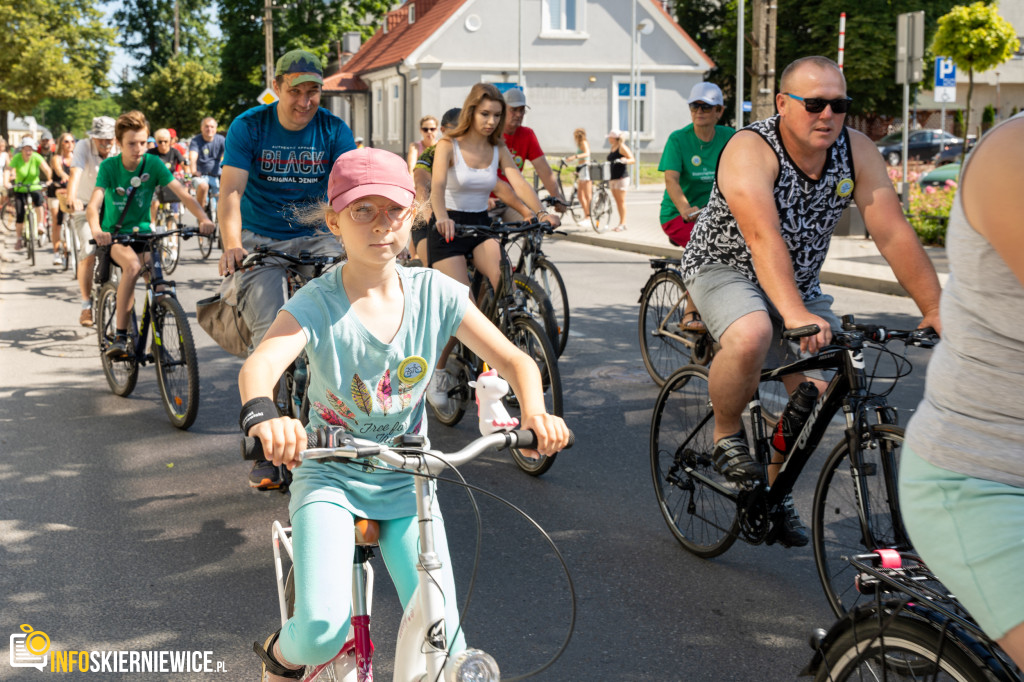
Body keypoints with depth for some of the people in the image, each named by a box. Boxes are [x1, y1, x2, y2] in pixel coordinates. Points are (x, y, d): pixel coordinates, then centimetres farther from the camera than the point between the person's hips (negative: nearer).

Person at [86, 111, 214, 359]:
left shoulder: (153, 164, -8)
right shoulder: (109, 166, -12)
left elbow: (182, 193, -17)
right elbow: (93, 204, -24)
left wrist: (203, 218, -35)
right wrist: (97, 231, -45)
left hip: (141, 233, 4)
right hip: (114, 234, -3)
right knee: (133, 265, -32)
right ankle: (120, 336, -30)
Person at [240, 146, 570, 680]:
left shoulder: (434, 292, -6)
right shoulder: (316, 304, -15)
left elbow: (513, 359, -7)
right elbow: (259, 364, -33)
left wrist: (535, 412, -29)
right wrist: (263, 414, -57)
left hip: (407, 483, 3)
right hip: (329, 479, -2)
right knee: (322, 628, -21)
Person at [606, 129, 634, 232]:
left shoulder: (622, 147, -9)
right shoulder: (613, 148, 16)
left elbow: (633, 160, -16)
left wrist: (625, 160, -34)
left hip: (621, 177, -9)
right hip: (613, 177, 9)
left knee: (621, 201, -6)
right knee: (617, 201, 9)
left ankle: (623, 223, -3)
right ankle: (621, 223, 14)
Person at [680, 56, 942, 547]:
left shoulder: (856, 152, -12)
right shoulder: (750, 150, -27)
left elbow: (894, 234, -16)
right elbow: (763, 237, -40)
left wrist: (936, 309, -24)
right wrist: (795, 315, -53)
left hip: (798, 281, 6)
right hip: (725, 267, -5)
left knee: (817, 388, -3)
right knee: (751, 336, -36)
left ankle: (775, 485, 22)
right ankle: (726, 435, -8)